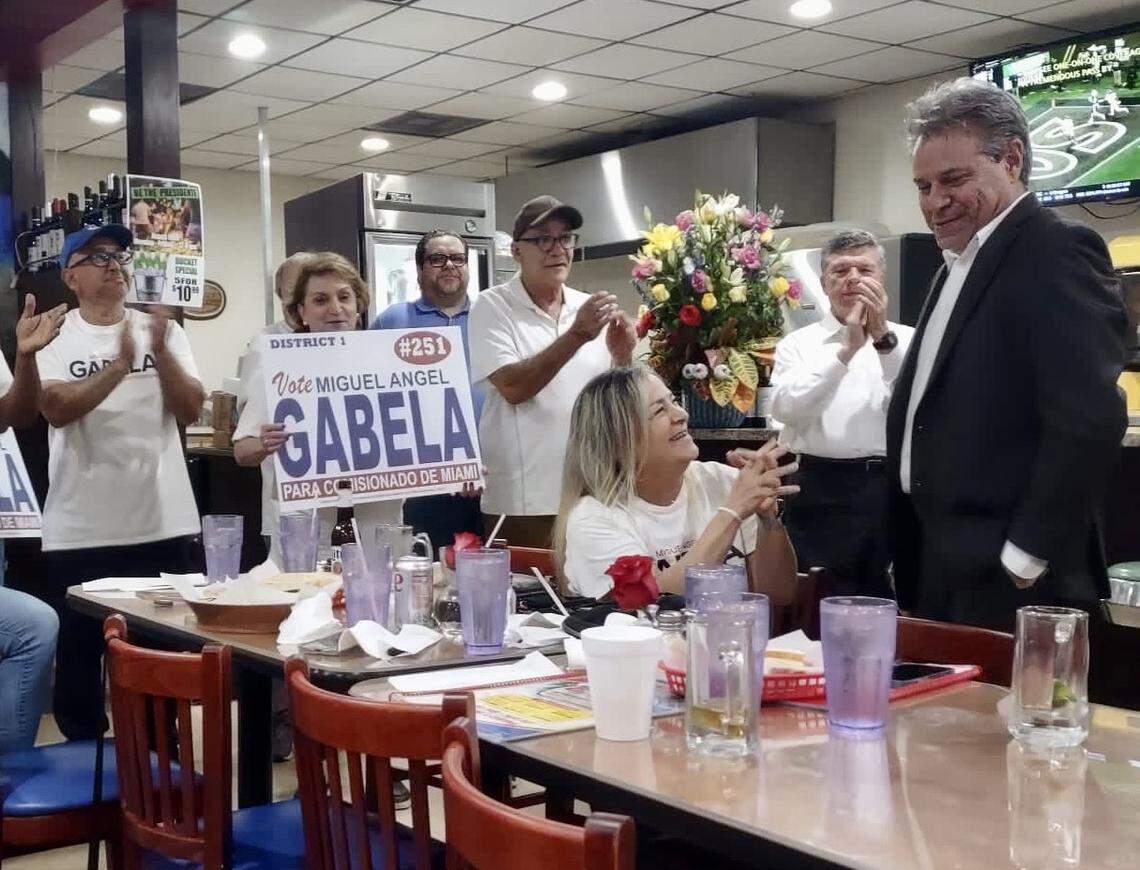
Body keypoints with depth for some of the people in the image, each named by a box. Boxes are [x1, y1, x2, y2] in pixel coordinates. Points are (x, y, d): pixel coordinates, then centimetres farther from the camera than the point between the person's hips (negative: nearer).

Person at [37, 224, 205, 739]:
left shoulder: (162, 330, 7)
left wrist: (159, 349, -16)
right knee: (78, 656, 7)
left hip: (163, 525, 2)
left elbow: (190, 410, -2)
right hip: (80, 532, -1)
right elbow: (56, 409, -15)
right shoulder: (53, 338, 1)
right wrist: (122, 363, -24)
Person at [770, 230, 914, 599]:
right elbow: (787, 408, -10)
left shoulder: (906, 340, 10)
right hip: (821, 494, -1)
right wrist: (846, 349, -16)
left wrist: (884, 338, -17)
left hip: (891, 490, 1)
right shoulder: (797, 344, 8)